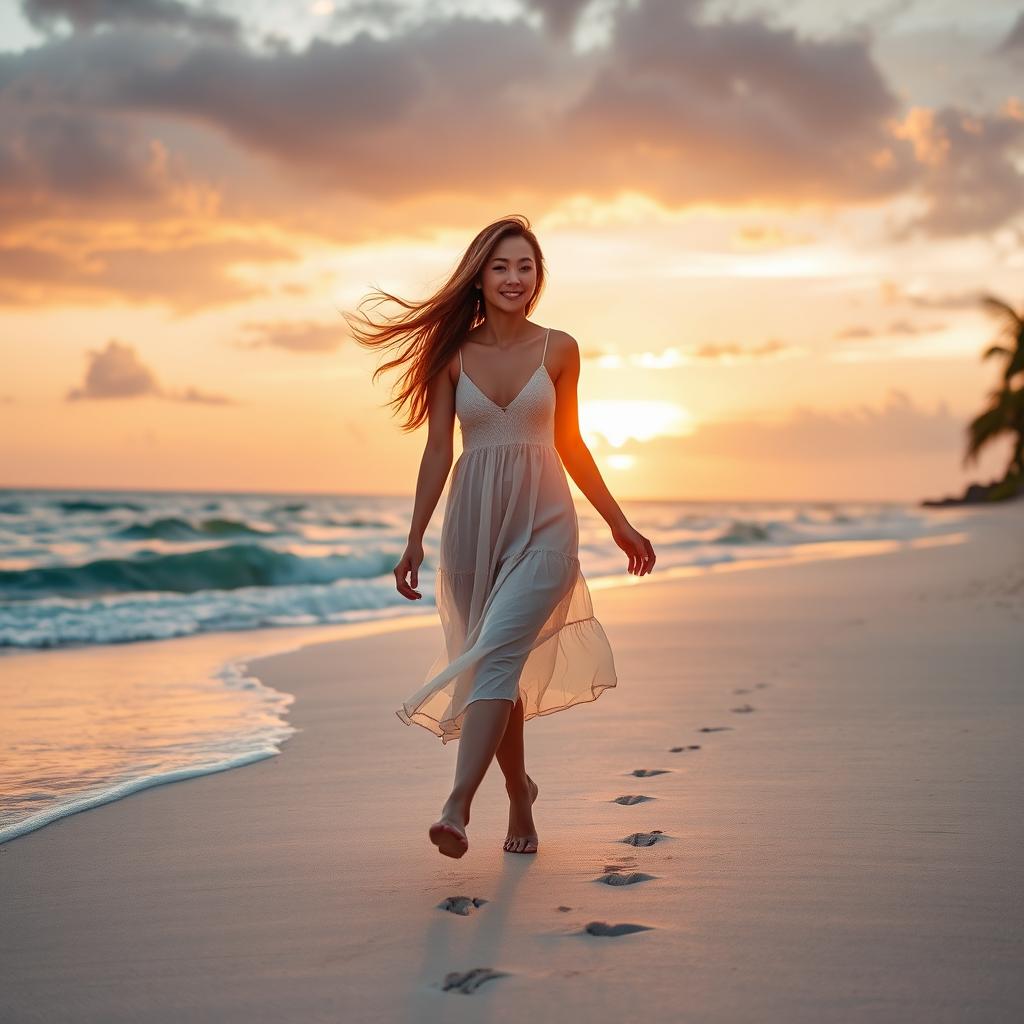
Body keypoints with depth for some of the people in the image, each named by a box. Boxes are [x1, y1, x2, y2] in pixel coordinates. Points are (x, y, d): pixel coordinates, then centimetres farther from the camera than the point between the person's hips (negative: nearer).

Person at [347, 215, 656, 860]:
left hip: (543, 524, -2)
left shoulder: (559, 350, 3)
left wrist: (619, 523, 15)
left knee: (497, 653, -20)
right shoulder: (454, 354, 4)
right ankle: (520, 794, 30)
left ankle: (457, 807, -26)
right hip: (474, 524, 2)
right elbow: (438, 450, 5)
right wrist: (415, 538, 0)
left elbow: (569, 444, 12)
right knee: (496, 667, 9)